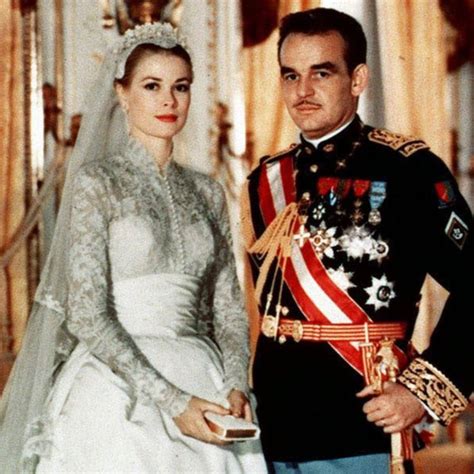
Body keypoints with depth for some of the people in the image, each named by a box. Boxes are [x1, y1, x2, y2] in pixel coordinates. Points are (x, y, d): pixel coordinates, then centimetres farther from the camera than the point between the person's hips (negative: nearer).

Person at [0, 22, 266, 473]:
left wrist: (234, 386, -7)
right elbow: (86, 316, -11)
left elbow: (228, 306, 12)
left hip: (202, 385, 4)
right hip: (119, 389, -4)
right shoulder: (97, 183, -4)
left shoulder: (207, 193, 11)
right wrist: (169, 401, -18)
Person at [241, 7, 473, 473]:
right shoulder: (265, 182, 10)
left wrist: (426, 390, -15)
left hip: (358, 436, -5)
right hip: (275, 434, 5)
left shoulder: (406, 169, -7)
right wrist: (259, 391, 10)